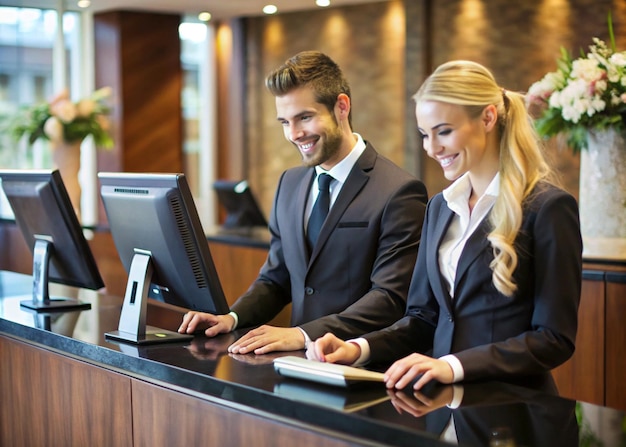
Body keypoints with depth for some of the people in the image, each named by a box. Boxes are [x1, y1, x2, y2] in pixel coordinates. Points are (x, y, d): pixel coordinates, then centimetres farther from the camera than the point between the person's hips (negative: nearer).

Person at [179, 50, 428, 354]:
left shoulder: (399, 193, -10)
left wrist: (305, 334, -26)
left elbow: (391, 299, -16)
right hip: (299, 363, 6)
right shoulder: (289, 184, 13)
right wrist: (233, 317, -1)